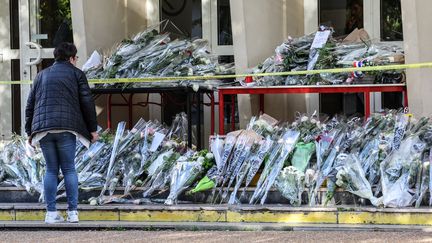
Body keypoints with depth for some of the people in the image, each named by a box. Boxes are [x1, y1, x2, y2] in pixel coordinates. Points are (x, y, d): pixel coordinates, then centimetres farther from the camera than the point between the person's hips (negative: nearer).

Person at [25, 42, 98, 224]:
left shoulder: (42, 75, 20)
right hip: (66, 127, -3)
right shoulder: (76, 74, 8)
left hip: (43, 128, 3)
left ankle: (51, 212, 1)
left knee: (51, 170, 8)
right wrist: (93, 128, 6)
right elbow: (87, 102, 1)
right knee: (69, 169, 3)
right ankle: (72, 212, -2)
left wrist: (29, 132, 21)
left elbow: (30, 105, 19)